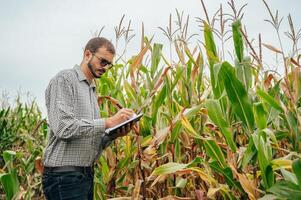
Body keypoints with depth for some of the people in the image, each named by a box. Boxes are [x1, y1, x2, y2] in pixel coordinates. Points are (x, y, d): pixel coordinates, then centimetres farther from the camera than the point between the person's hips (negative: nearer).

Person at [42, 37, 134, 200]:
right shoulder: (65, 79, -7)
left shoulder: (92, 91, 17)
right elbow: (63, 127, -20)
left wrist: (113, 135, -2)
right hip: (64, 174, -8)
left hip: (87, 173, 8)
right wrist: (108, 122, -19)